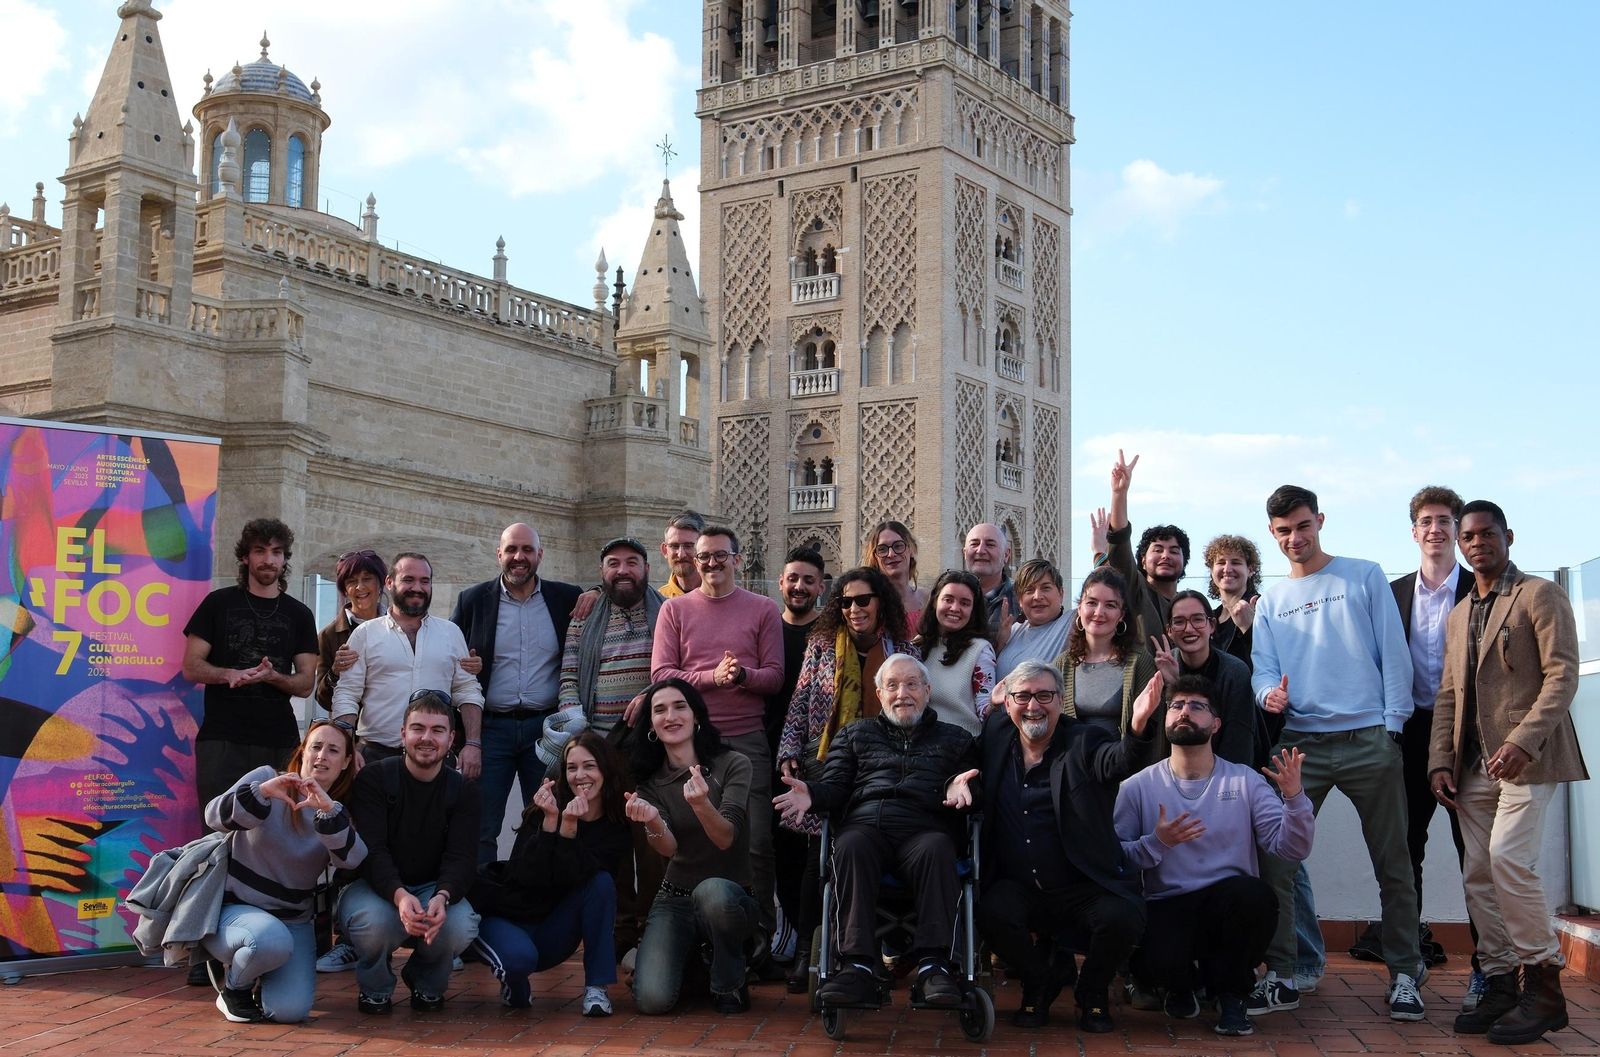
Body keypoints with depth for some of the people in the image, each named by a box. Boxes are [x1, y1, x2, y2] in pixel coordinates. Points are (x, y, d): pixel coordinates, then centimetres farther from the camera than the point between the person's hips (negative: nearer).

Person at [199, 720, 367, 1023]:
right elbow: (214, 816, -18)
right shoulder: (266, 778, -4)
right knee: (271, 939, -37)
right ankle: (233, 985, -3)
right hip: (233, 908, -3)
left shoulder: (339, 812, 4)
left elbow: (350, 859, -17)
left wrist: (329, 810, -33)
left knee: (290, 1011, -17)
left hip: (293, 921, 4)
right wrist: (262, 792, -35)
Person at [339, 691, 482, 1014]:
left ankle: (427, 984, 5)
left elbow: (461, 858, -12)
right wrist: (399, 896, -41)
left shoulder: (464, 790, -1)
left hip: (435, 888, 2)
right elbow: (372, 851, -20)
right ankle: (374, 988, 0)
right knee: (375, 921, -37)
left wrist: (442, 897, -37)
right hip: (376, 887, -2)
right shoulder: (373, 778, -8)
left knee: (461, 926, -31)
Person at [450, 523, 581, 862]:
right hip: (490, 728, -1)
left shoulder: (566, 599, 5)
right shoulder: (472, 600, 4)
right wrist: (465, 739, -7)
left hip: (546, 727, 1)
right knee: (479, 829, -1)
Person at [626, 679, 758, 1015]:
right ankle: (691, 960, 15)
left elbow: (726, 838, -18)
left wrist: (701, 805, -39)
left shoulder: (733, 764, -5)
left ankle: (730, 984, -10)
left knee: (712, 891, -39)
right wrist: (652, 821, -36)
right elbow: (668, 848, -12)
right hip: (674, 900, 2)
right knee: (652, 999, -22)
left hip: (730, 895, -2)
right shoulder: (649, 781, 4)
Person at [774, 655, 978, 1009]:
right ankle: (858, 968, -43)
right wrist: (811, 794, -5)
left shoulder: (954, 738, 28)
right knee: (851, 847, -36)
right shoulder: (855, 734, 30)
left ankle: (933, 965, -43)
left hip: (923, 829, -1)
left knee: (937, 849, -37)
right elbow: (835, 785, 18)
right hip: (865, 824, 1)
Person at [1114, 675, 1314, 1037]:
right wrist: (1156, 843, -19)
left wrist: (1294, 797, -21)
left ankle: (1229, 992, -4)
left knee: (1256, 894, -35)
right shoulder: (1138, 787, 3)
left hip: (1230, 908, 1)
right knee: (1157, 962, -34)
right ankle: (1182, 985, 10)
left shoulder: (1244, 780, 4)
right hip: (1166, 908, -1)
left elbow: (1291, 848, -5)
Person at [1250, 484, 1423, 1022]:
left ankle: (1404, 975, 14)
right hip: (1300, 742, 3)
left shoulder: (1364, 577, 6)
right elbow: (1263, 670, 8)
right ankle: (1280, 975, 3)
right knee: (1274, 858, -4)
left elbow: (1393, 653, 2)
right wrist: (1269, 692, -16)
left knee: (1392, 864, 4)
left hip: (1369, 740, -2)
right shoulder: (1270, 603, 14)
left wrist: (1392, 724, -6)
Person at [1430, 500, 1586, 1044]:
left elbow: (1562, 676, -10)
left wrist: (1521, 741, -20)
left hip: (1527, 755, -7)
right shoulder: (1459, 616, 20)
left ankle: (1543, 984, -9)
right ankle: (1501, 985, 10)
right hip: (1475, 764, 7)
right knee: (1479, 876, 3)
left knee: (1508, 858, -19)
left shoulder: (1541, 596, -1)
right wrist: (1440, 761, 6)